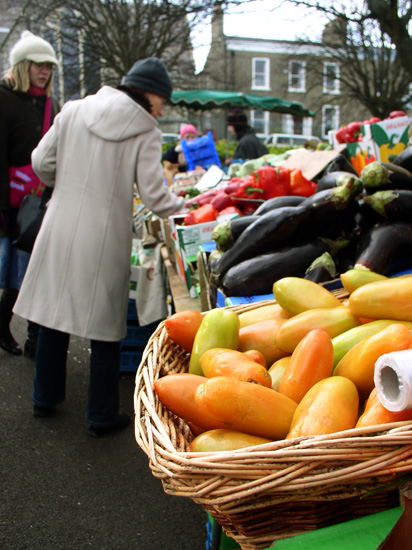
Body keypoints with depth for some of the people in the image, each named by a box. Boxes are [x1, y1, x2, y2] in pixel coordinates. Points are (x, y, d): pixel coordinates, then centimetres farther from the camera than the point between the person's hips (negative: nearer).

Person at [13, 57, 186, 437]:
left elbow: (42, 163, 5)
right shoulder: (146, 132, -6)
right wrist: (180, 205, 8)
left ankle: (45, 399, 33)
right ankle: (102, 417, 19)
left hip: (61, 227, 4)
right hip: (105, 236, -4)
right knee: (105, 328, 8)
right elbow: (154, 195, -10)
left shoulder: (73, 111, 4)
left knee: (54, 313, 17)